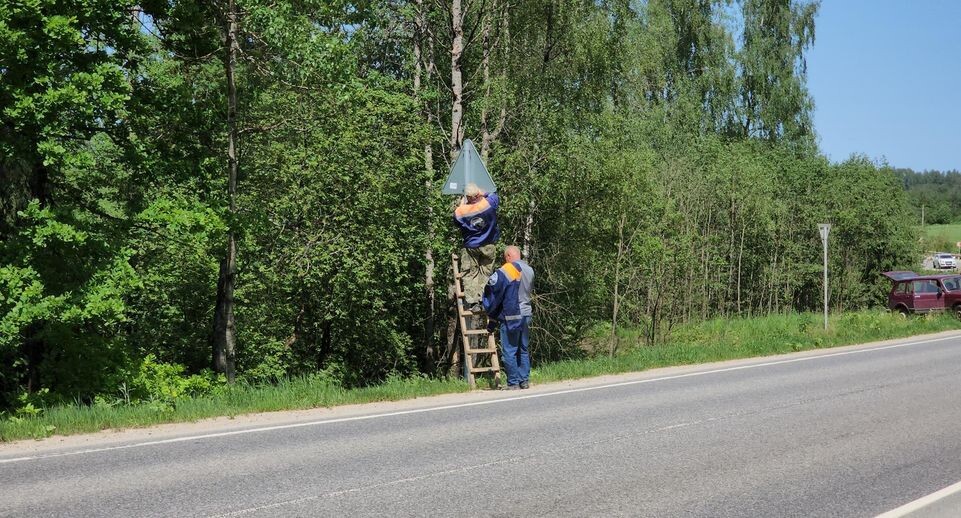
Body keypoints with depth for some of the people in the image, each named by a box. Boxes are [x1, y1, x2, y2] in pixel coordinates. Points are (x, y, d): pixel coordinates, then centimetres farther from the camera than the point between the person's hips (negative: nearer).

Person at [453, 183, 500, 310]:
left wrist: (462, 204, 7)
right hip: (488, 246, 1)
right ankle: (483, 299, 1)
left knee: (470, 274, 6)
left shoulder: (460, 212, -16)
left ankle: (472, 302, -4)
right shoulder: (488, 204, -15)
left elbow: (457, 223, 6)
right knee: (485, 273, 8)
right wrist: (483, 193, 17)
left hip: (470, 246, -1)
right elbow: (494, 196, 8)